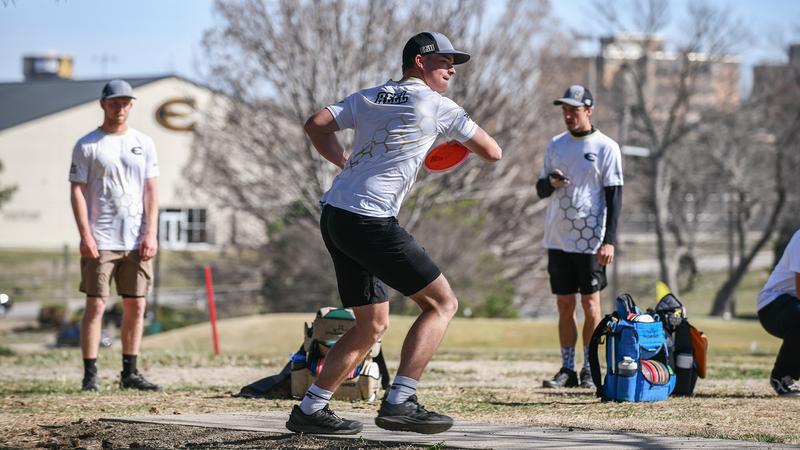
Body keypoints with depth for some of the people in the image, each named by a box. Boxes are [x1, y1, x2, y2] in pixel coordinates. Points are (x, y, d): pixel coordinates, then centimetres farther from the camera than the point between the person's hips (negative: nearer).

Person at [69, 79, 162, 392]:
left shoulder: (143, 144, 12)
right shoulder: (87, 146, 1)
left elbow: (151, 190, 8)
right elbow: (77, 191, -3)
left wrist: (151, 234, -2)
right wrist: (85, 235, -13)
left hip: (136, 242, 4)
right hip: (100, 242, -4)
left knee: (136, 306, 5)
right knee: (95, 305, -6)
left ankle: (129, 373, 13)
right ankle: (90, 375, -5)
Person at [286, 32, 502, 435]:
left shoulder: (369, 97, 17)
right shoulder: (437, 106, 1)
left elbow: (316, 126, 8)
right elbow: (492, 153, 6)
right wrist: (469, 137, 28)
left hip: (334, 217, 8)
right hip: (370, 221, -8)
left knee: (372, 324, 17)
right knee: (442, 303, -2)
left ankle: (310, 410, 14)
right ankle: (399, 403, -12)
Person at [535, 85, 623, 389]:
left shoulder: (606, 147, -3)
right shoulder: (555, 145, 12)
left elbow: (614, 196, -7)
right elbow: (540, 191, 16)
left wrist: (609, 240, -15)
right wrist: (550, 182, -9)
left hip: (590, 239, -5)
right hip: (558, 238, 5)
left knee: (590, 302, -2)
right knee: (564, 304, 6)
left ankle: (590, 369, 4)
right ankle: (567, 369, 10)